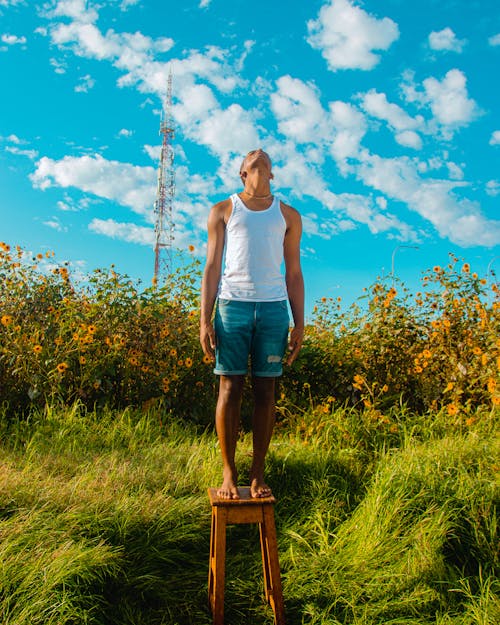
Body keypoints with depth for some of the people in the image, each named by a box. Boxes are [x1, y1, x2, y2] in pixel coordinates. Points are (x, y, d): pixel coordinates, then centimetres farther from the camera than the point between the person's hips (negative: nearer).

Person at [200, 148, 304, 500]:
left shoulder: (289, 216, 17)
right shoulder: (223, 211, 14)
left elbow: (294, 273, 15)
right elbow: (212, 267, 9)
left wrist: (299, 324, 7)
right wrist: (205, 320, 0)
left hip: (274, 308, 1)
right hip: (233, 304, -1)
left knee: (265, 391, 1)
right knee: (230, 387, -3)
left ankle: (258, 474, 9)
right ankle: (229, 473, 5)